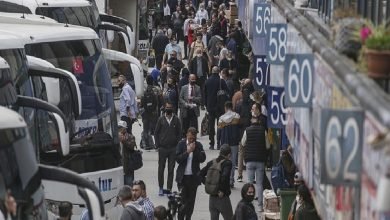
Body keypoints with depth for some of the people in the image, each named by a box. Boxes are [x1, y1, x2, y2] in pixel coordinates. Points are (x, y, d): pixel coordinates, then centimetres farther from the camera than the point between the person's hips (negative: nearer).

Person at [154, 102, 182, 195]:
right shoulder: (161, 119, 2)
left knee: (171, 169, 2)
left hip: (173, 149, 0)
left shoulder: (176, 120, 2)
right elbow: (156, 133, 6)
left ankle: (169, 188, 7)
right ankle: (161, 188, 12)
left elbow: (179, 133, 6)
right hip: (162, 148, 0)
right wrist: (158, 145, 0)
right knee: (161, 168, 3)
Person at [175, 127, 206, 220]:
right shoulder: (181, 144, -3)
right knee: (183, 199, -7)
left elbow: (202, 159, -7)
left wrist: (195, 150, -17)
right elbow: (178, 159, -10)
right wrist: (187, 152, -19)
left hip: (194, 176, 2)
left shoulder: (198, 145, 2)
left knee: (191, 199, 7)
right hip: (183, 176, -2)